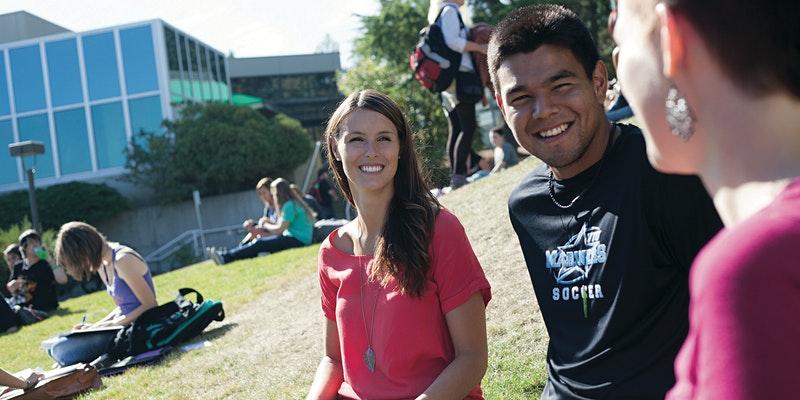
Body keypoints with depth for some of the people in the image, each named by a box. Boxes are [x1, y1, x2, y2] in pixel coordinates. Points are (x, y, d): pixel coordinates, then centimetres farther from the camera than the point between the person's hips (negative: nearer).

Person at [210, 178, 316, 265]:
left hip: (297, 240, -10)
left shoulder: (289, 205, -12)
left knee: (260, 244, -17)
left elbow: (279, 230, -13)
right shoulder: (294, 202, 19)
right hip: (297, 239, 10)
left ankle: (226, 257, -21)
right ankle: (226, 255, -10)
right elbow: (284, 226, 15)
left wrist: (265, 226, 4)